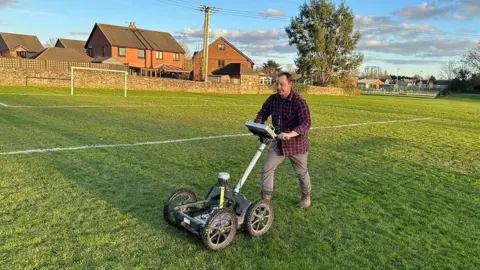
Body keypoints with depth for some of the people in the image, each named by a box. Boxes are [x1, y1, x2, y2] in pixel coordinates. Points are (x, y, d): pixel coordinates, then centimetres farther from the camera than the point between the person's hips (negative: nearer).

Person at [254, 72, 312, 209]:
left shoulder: (299, 101, -21)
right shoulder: (272, 98, -4)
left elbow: (306, 123, -30)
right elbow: (262, 114, 10)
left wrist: (289, 134, -45)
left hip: (296, 143, -5)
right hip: (278, 142, 5)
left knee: (302, 172, 15)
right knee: (267, 169, 2)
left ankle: (306, 197, 39)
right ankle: (266, 197, 18)